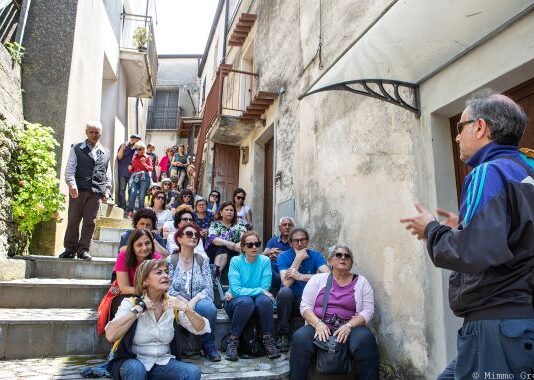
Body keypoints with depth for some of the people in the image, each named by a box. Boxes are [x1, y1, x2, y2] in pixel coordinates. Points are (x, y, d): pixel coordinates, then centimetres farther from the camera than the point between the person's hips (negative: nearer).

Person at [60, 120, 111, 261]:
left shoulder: (105, 154, 16)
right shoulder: (77, 149, 9)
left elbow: (108, 175, 18)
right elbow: (70, 169, 1)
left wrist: (107, 191, 9)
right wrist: (72, 184, -15)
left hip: (96, 193, 2)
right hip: (78, 190, -2)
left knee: (90, 222, 1)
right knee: (73, 220, 1)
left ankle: (83, 250, 8)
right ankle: (70, 249, 10)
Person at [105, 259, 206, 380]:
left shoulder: (173, 304, 2)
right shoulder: (130, 303, -7)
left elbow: (203, 329, -5)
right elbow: (110, 335, -23)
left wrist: (185, 308, -20)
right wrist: (138, 309, -21)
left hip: (164, 363, 2)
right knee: (136, 369, -35)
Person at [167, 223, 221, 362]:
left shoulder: (203, 260, 7)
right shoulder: (170, 260, 2)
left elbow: (208, 288, -1)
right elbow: (168, 288, -4)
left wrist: (194, 301, -18)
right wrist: (184, 301, -17)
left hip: (198, 301, 2)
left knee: (209, 307, -32)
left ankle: (209, 346, -10)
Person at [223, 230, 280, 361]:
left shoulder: (265, 261, -4)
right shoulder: (235, 261, -7)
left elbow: (265, 288, -10)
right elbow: (235, 289, -16)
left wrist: (238, 292, -13)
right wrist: (259, 290, -23)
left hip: (259, 305, 1)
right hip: (236, 303, -1)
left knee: (264, 300, -32)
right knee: (246, 301, -35)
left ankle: (268, 339, -13)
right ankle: (233, 341, -16)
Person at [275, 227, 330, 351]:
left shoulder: (315, 255, -2)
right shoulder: (283, 256, -5)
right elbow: (286, 283, -20)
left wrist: (301, 277, -25)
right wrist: (298, 259, -19)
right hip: (289, 300, -1)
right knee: (285, 291, -33)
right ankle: (283, 335, -15)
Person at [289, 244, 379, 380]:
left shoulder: (361, 282, 11)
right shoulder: (318, 279, 11)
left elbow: (368, 310, 2)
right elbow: (305, 306, 4)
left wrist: (349, 326, -15)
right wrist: (318, 324, -15)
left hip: (349, 327, 0)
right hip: (318, 325, 0)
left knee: (365, 339, -33)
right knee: (300, 338, -31)